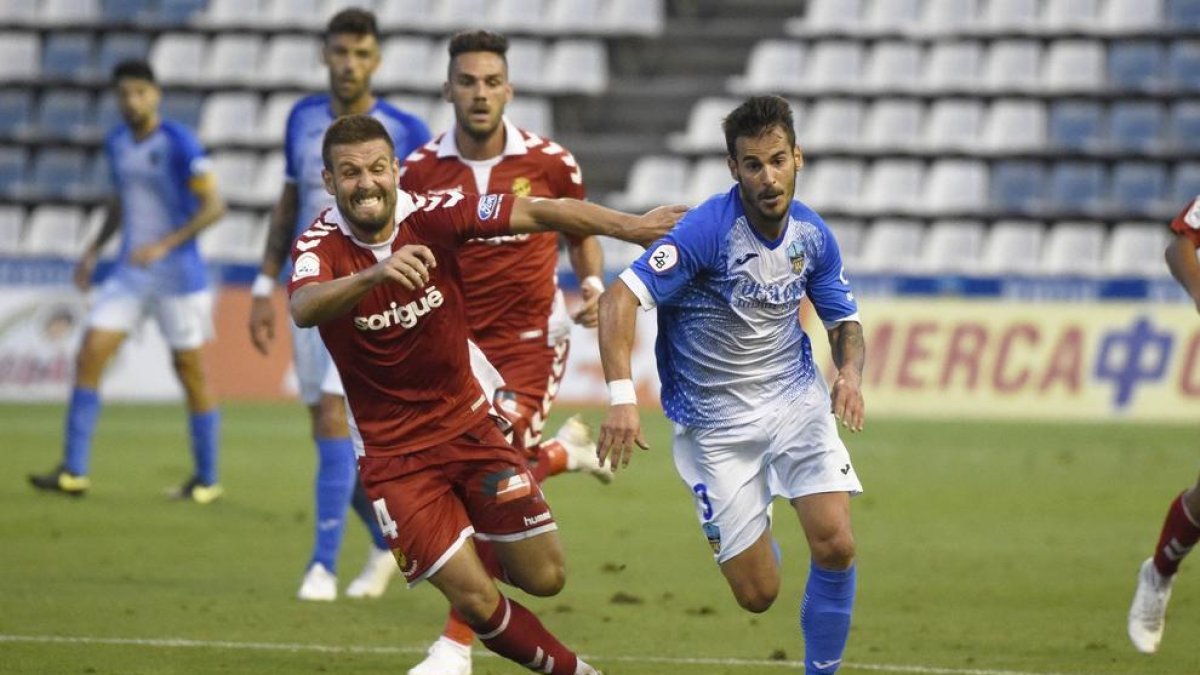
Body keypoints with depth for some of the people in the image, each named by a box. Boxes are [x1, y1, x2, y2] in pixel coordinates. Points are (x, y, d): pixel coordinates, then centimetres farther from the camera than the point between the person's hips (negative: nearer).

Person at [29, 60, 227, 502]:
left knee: (191, 371, 3)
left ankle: (207, 480, 17)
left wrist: (165, 245, -24)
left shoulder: (179, 144, -14)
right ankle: (73, 473, -4)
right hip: (129, 277, 6)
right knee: (89, 357, -6)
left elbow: (214, 206, -16)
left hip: (179, 278, -6)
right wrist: (94, 249, 12)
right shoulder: (117, 143, 7)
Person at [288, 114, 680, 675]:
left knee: (544, 578, 4)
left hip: (467, 420, 3)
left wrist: (630, 226, -23)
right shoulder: (319, 245, -20)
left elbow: (539, 214, -13)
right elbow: (303, 308, -42)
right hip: (393, 454, -3)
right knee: (476, 600, -10)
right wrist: (374, 274, -61)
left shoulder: (433, 215, -12)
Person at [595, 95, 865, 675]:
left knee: (835, 545, -18)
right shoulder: (707, 229, -21)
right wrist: (622, 397, -37)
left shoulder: (813, 235, -3)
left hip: (796, 401, 4)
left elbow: (843, 320, 13)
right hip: (715, 423, -4)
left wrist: (850, 371, -10)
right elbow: (620, 298, -26)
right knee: (757, 594, -2)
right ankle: (755, 536, 37)